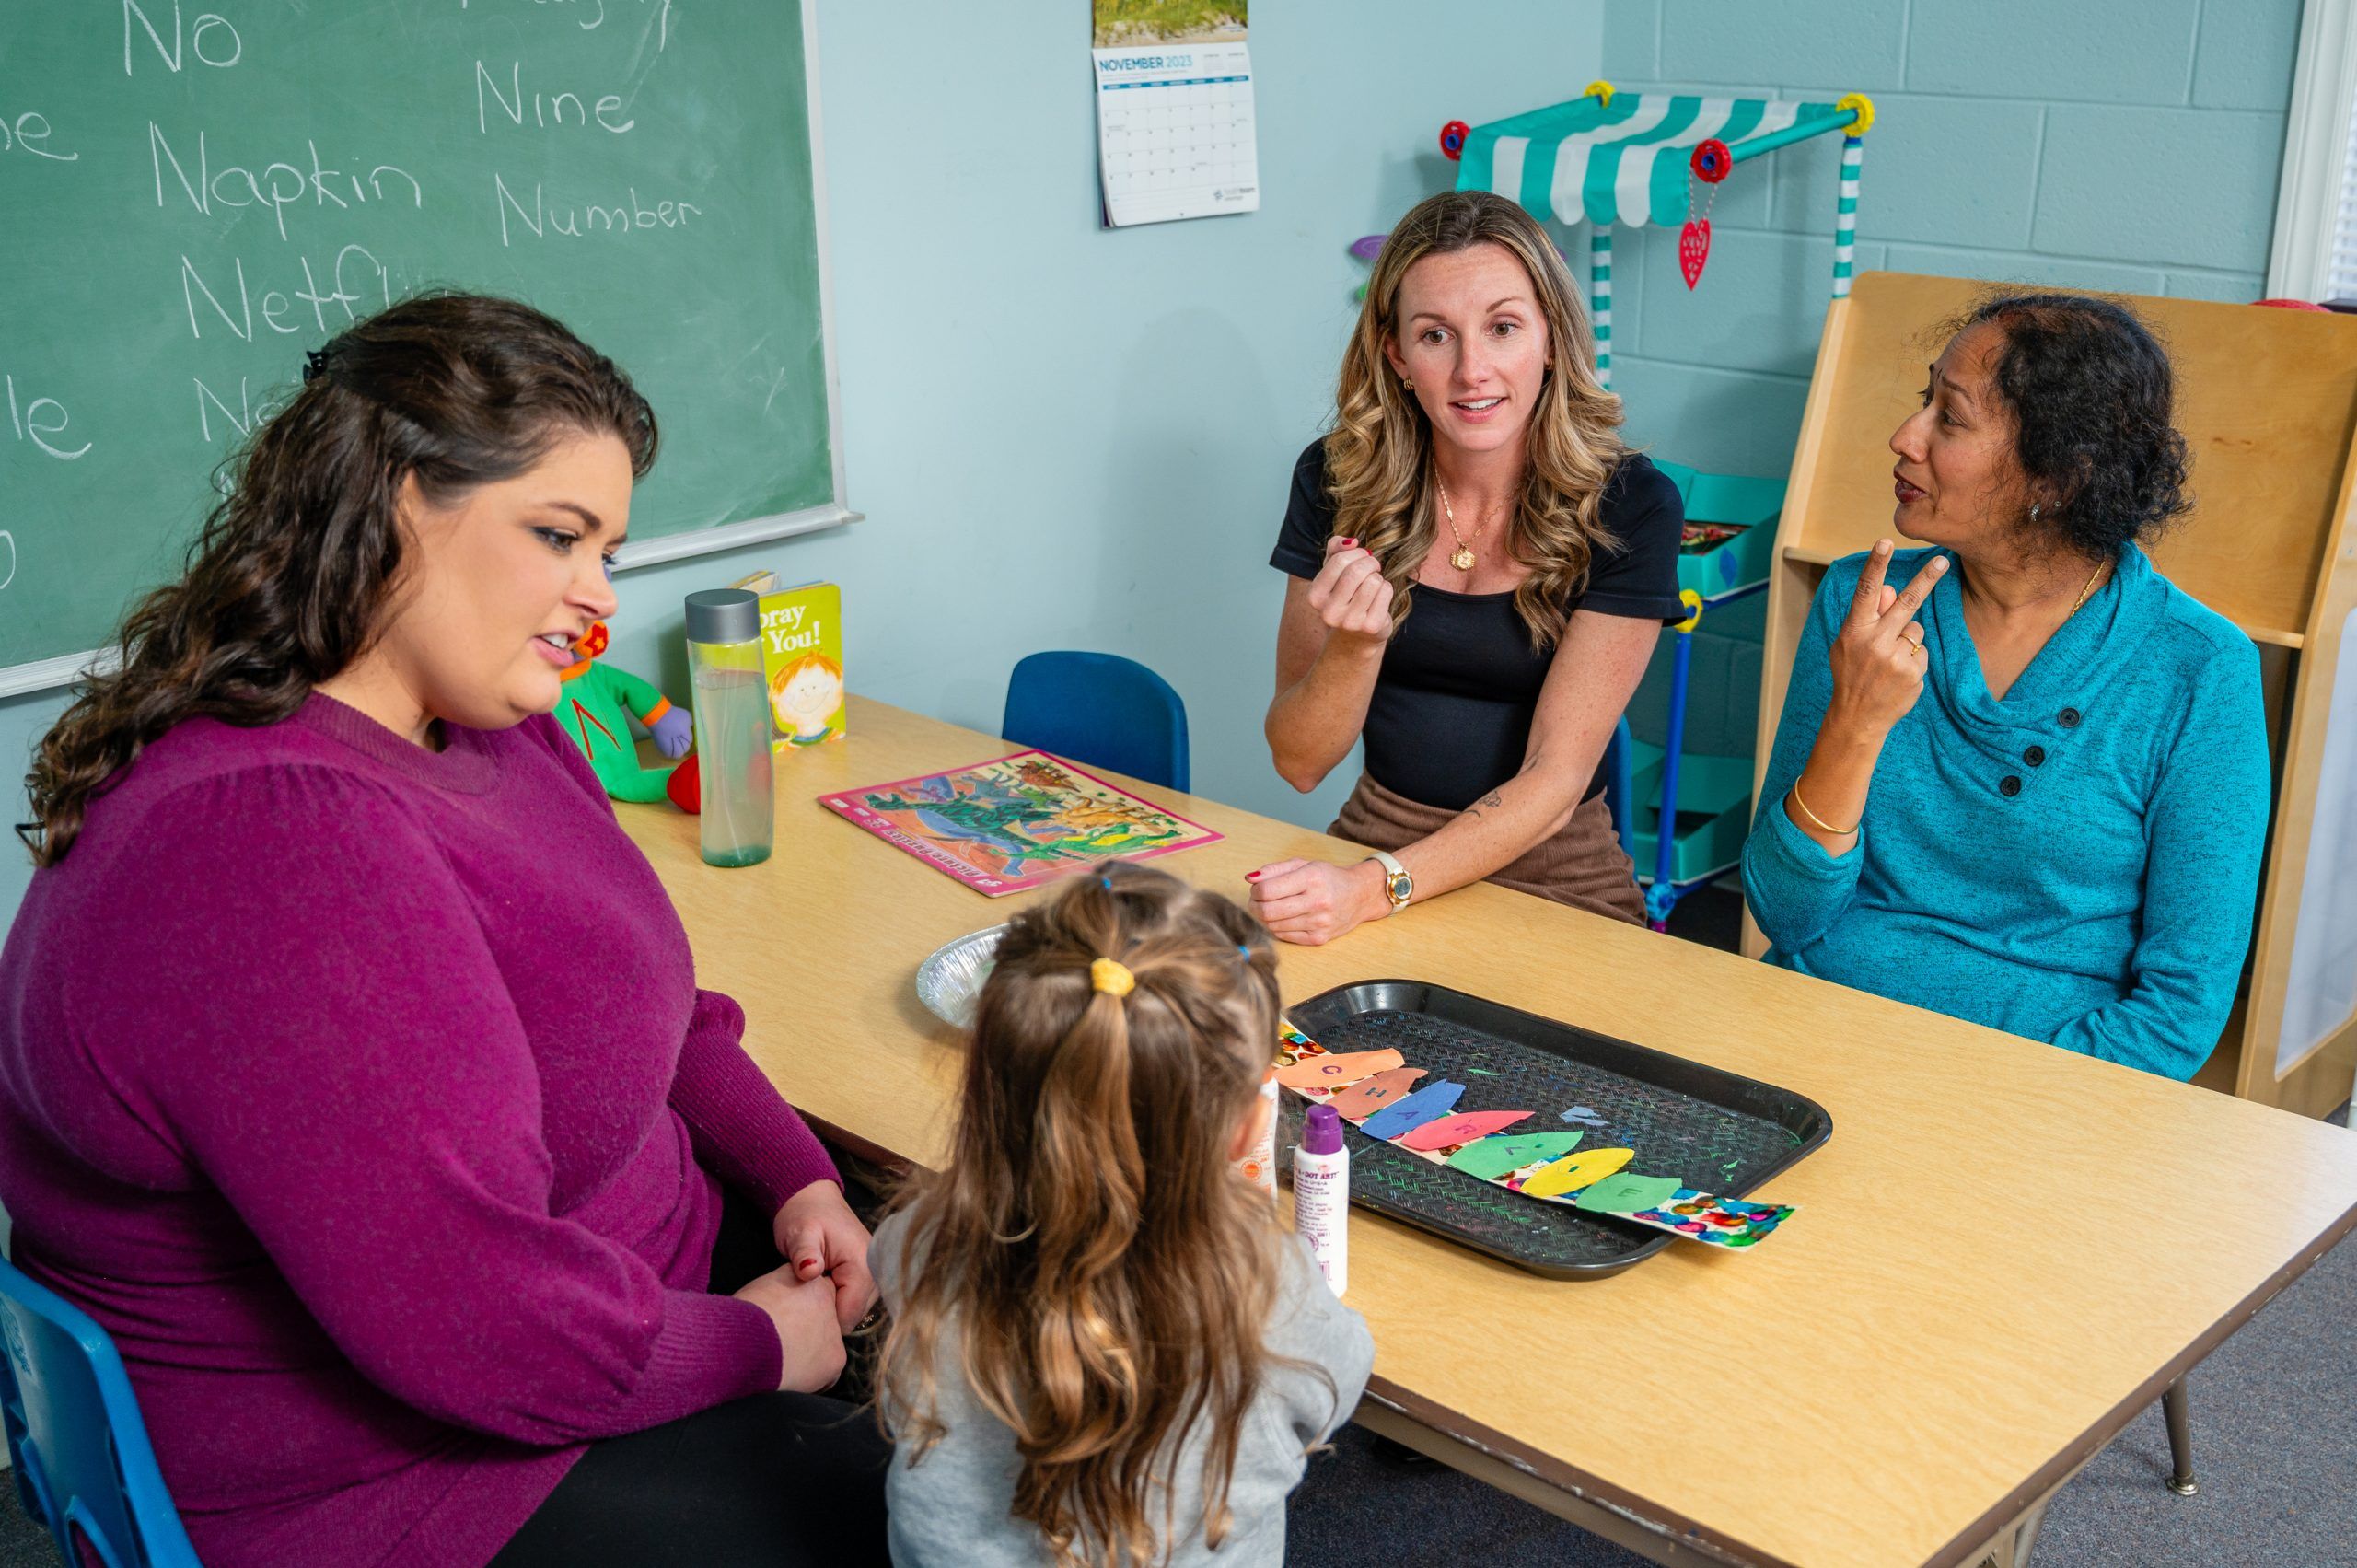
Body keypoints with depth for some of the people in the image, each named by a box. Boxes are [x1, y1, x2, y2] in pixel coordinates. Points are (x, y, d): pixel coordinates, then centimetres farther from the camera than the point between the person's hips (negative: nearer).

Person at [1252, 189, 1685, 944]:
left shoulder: (1628, 506, -10)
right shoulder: (1337, 478, -4)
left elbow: (1553, 781, -14)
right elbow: (1299, 763, -1)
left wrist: (1375, 888, -28)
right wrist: (1356, 645, -22)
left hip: (1554, 876, -2)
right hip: (1377, 837, 2)